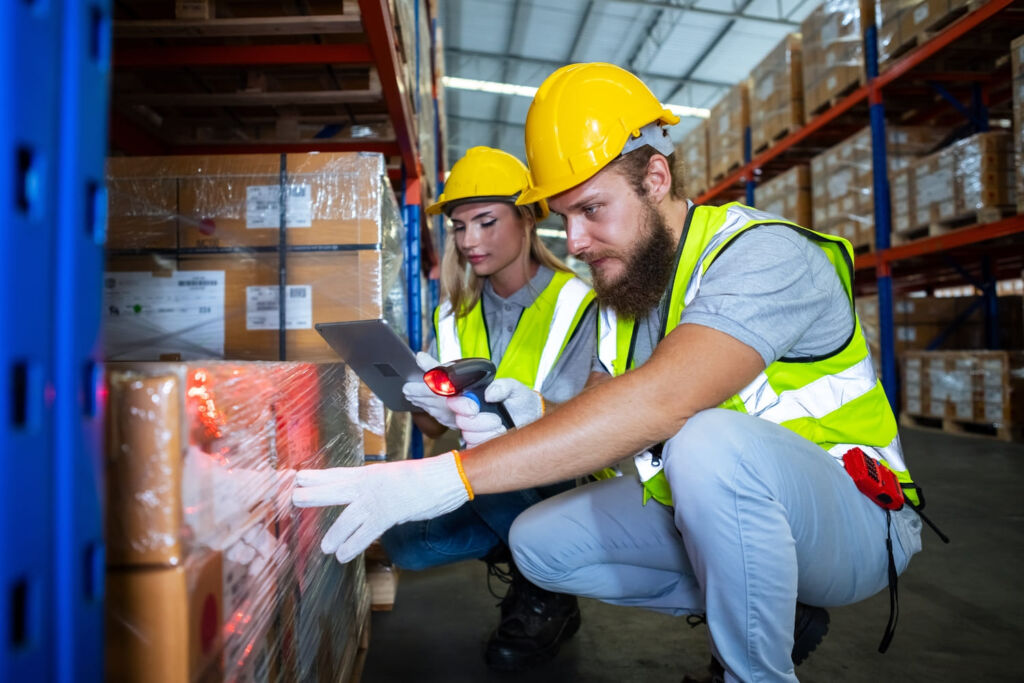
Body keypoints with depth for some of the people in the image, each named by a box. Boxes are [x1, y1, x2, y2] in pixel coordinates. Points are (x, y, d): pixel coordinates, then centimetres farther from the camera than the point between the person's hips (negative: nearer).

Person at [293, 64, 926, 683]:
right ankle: (774, 613, 8)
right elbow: (600, 412, 3)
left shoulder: (762, 253, -24)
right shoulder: (625, 283, 4)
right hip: (704, 510, 8)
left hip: (854, 519, -7)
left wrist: (445, 477, -43)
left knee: (707, 441, -38)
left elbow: (656, 402, -40)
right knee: (538, 543, -1)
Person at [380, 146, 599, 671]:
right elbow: (432, 430, -2)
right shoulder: (456, 313, 3)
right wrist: (428, 404, -27)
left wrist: (533, 415, -43)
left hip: (562, 479, -4)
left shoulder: (574, 303, -12)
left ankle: (546, 591, -6)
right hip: (484, 483, 5)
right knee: (402, 542, -19)